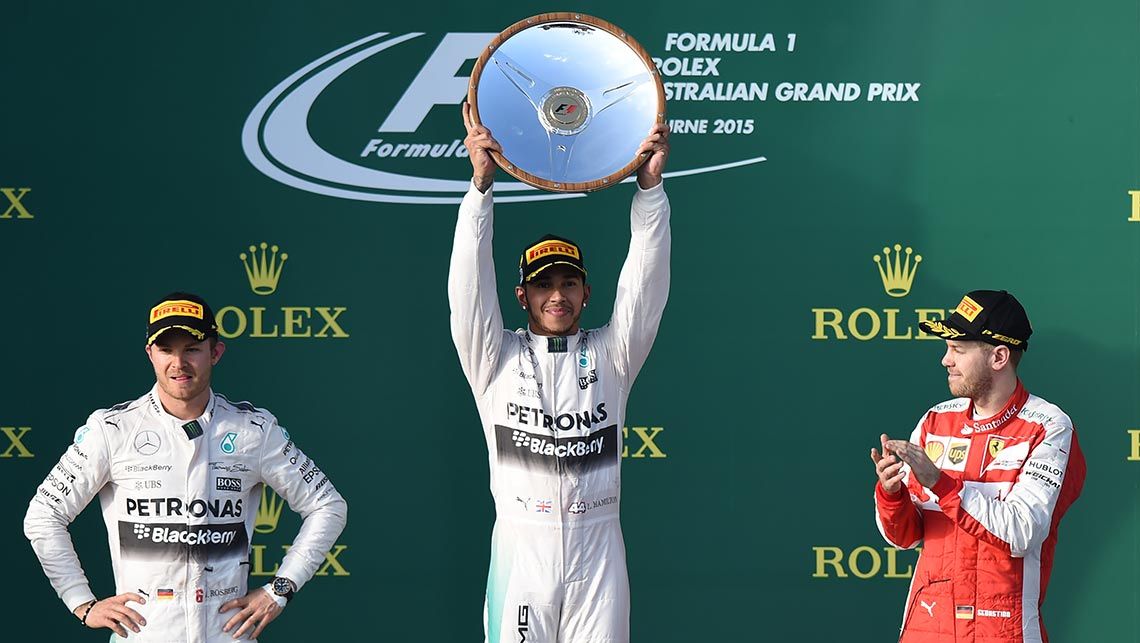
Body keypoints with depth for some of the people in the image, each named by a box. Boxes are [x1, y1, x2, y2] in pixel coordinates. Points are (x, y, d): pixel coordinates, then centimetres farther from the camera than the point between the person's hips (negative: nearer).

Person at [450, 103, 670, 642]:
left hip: (597, 546, 1)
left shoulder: (610, 355, 11)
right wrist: (481, 184, -16)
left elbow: (645, 283, 0)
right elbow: (470, 284, -4)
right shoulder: (496, 358, 8)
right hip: (520, 546, -1)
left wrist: (649, 186, -13)